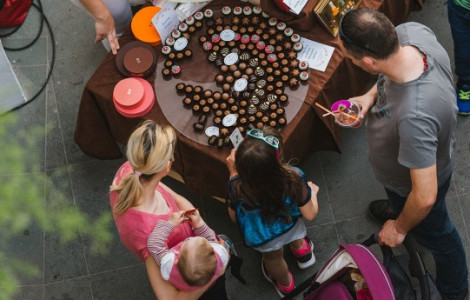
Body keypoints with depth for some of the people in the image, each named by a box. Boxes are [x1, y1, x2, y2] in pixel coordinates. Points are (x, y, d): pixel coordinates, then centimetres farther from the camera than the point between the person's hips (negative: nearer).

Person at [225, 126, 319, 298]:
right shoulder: (294, 179, -41)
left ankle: (285, 283, 67)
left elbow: (234, 217, -16)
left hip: (264, 240, 0)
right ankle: (301, 249, 68)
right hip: (291, 228, 0)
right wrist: (312, 191, -1)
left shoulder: (237, 187, -40)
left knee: (272, 258, 36)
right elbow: (310, 215, -23)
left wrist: (233, 173, -16)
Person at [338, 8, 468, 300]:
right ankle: (397, 207, 79)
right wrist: (371, 95, -18)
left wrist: (399, 228, -18)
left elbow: (424, 197, -39)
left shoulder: (414, 117, -51)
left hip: (421, 178, -6)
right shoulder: (411, 31, -30)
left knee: (433, 232, 26)